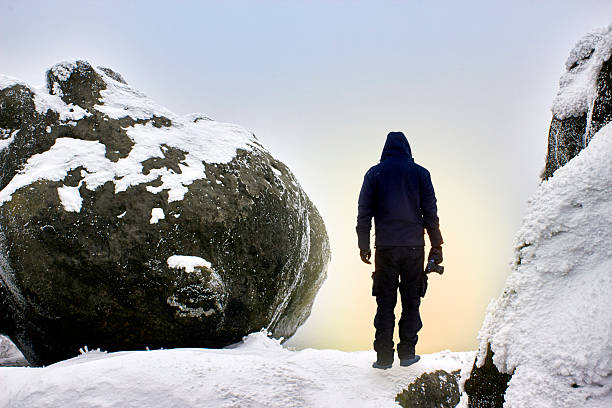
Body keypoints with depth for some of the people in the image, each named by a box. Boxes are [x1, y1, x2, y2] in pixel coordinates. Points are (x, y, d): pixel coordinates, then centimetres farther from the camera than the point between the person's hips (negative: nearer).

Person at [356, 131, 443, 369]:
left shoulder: (374, 173, 4)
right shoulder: (420, 173, 4)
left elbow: (364, 212, 4)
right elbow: (430, 212, 4)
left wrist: (363, 245, 10)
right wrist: (436, 245, 9)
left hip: (385, 248, 0)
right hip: (414, 245, 0)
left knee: (385, 303, 5)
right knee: (411, 301, 9)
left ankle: (384, 357, 5)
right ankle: (407, 353, 12)